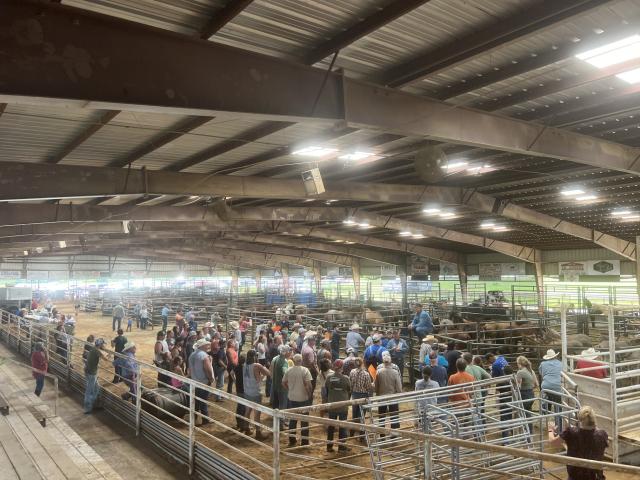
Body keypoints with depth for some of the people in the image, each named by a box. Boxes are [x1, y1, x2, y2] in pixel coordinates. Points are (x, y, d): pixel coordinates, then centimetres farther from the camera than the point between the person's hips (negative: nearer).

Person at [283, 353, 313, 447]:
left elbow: (283, 383, 6)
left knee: (292, 419, 16)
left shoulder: (289, 371, -2)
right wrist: (310, 394, -5)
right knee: (304, 420, 9)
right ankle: (304, 442, 14)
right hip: (303, 398, -4)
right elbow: (308, 384, -19)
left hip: (291, 398, 4)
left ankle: (292, 440, 22)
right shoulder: (305, 370, -15)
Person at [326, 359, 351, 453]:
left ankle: (329, 445, 19)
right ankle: (341, 445, 12)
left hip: (332, 405, 3)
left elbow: (326, 390, 2)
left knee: (331, 425, 13)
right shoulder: (345, 378, -14)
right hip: (343, 405, -2)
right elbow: (349, 391, -2)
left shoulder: (329, 378, -9)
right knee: (342, 425, 9)